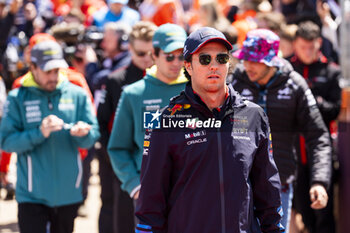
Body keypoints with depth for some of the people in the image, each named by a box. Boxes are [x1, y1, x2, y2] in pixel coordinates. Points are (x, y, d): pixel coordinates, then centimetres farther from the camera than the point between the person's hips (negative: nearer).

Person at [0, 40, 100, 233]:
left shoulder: (77, 95, 4)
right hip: (32, 195, -3)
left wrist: (83, 132, -22)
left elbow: (92, 138, 1)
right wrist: (39, 133, -23)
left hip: (68, 193, 3)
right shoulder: (17, 99, -2)